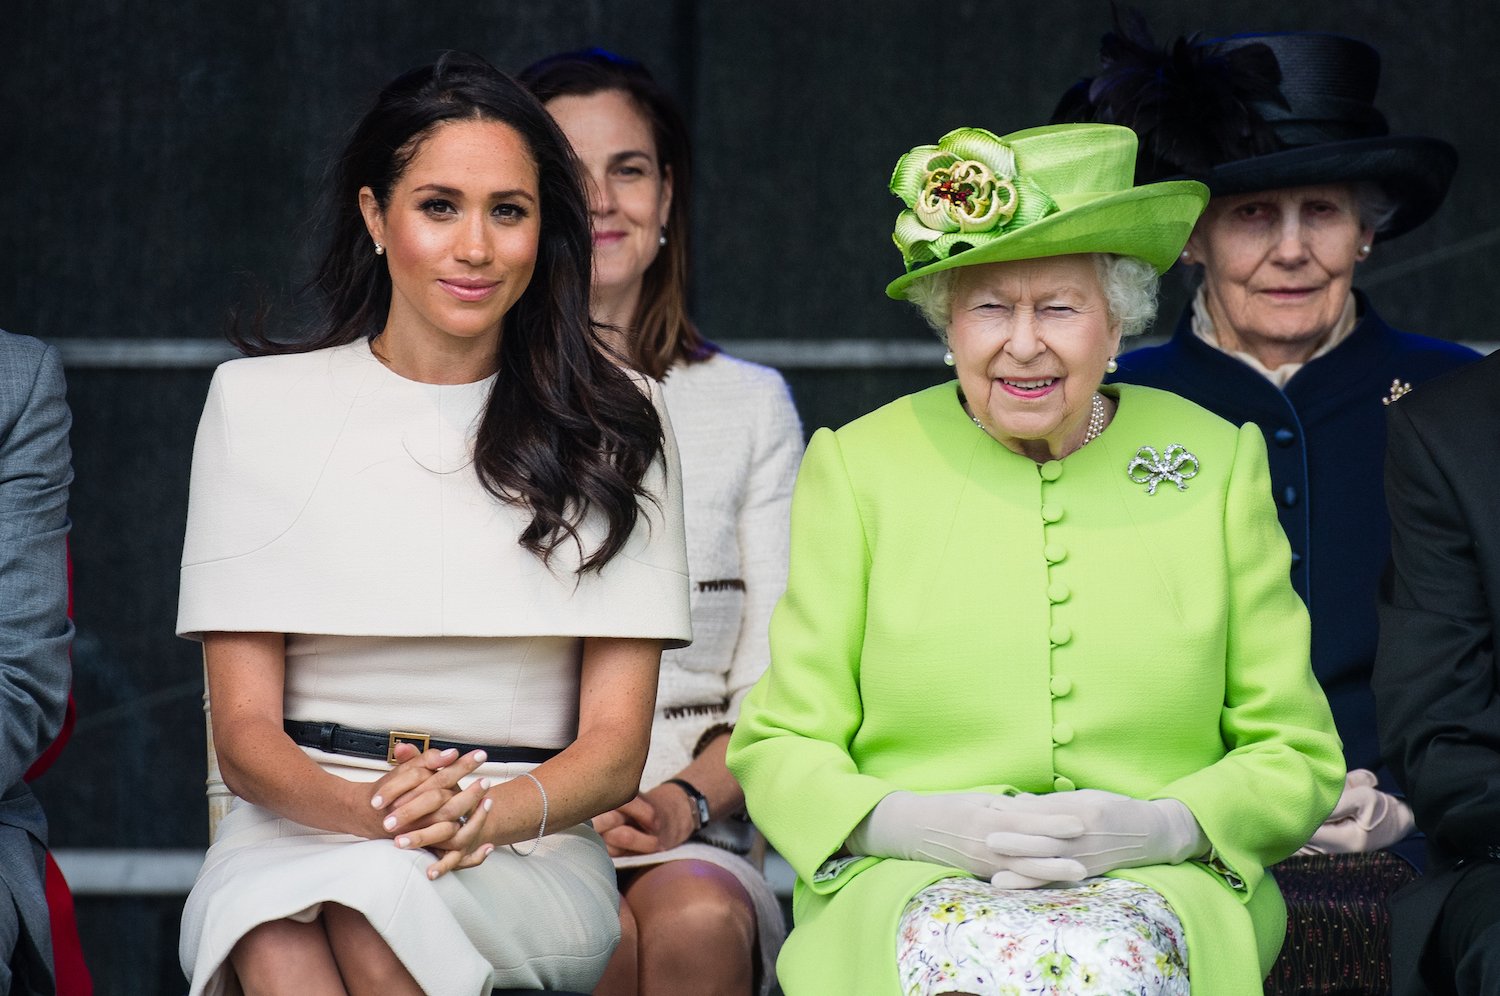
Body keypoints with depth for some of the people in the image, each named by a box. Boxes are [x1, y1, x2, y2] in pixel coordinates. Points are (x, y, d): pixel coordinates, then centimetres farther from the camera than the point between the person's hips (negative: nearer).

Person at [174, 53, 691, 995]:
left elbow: (616, 742, 5)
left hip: (529, 857, 0)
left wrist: (485, 812, -18)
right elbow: (244, 730, 3)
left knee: (375, 904, -37)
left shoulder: (612, 422, 9)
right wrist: (369, 808, -19)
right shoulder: (258, 402, 9)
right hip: (295, 830, 1)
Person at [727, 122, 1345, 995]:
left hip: (1155, 890, 1)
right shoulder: (860, 467, 7)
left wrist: (1161, 826, -9)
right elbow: (779, 750, 7)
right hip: (913, 889, -1)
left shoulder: (1219, 465, 9)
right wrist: (925, 825, -12)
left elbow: (1295, 756, 12)